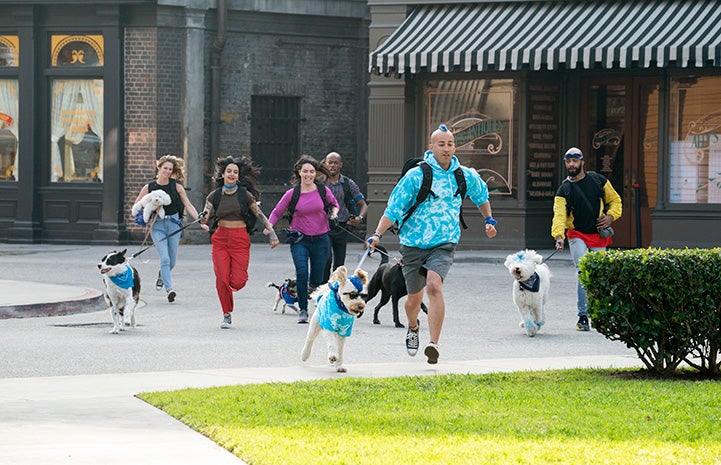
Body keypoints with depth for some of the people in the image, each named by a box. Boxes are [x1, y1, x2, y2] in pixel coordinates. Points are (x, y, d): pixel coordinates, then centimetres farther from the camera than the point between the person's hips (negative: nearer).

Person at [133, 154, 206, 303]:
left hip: (173, 224, 1)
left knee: (172, 261, 9)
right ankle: (169, 289, -17)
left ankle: (161, 276, 41)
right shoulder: (149, 187, 0)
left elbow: (188, 205, 3)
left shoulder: (176, 186, 1)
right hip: (157, 225, -1)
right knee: (165, 258, -17)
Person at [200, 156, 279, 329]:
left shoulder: (245, 195, 1)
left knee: (238, 282, -10)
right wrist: (203, 219, -26)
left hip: (240, 239, -1)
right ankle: (227, 315, 10)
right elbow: (205, 215, -2)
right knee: (222, 278, -8)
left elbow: (260, 215, 6)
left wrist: (272, 234, 1)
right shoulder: (214, 196, 4)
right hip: (220, 238, 1)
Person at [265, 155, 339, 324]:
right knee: (302, 272, -19)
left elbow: (334, 204, 20)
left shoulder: (323, 191, 1)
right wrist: (269, 225, -9)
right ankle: (303, 310, -9)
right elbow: (277, 212, 8)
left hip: (320, 239, 1)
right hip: (299, 240, -1)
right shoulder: (292, 194, -2)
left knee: (316, 280, 5)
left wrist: (334, 213, -1)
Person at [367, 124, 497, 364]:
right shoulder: (415, 175, -7)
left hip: (444, 243, 0)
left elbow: (481, 196, 27)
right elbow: (393, 207, -7)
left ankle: (433, 344, -28)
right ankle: (413, 327, 46)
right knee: (414, 297, 10)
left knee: (434, 286, -25)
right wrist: (378, 234, -17)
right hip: (413, 243, 0)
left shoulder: (466, 176, 4)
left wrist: (489, 219, 18)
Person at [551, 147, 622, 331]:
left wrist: (611, 216, -7)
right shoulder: (564, 190, -3)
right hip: (577, 235, -2)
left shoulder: (598, 180, 2)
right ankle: (583, 316, -13)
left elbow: (615, 200, 13)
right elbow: (559, 214, -17)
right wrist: (558, 236, -33)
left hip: (599, 236, 2)